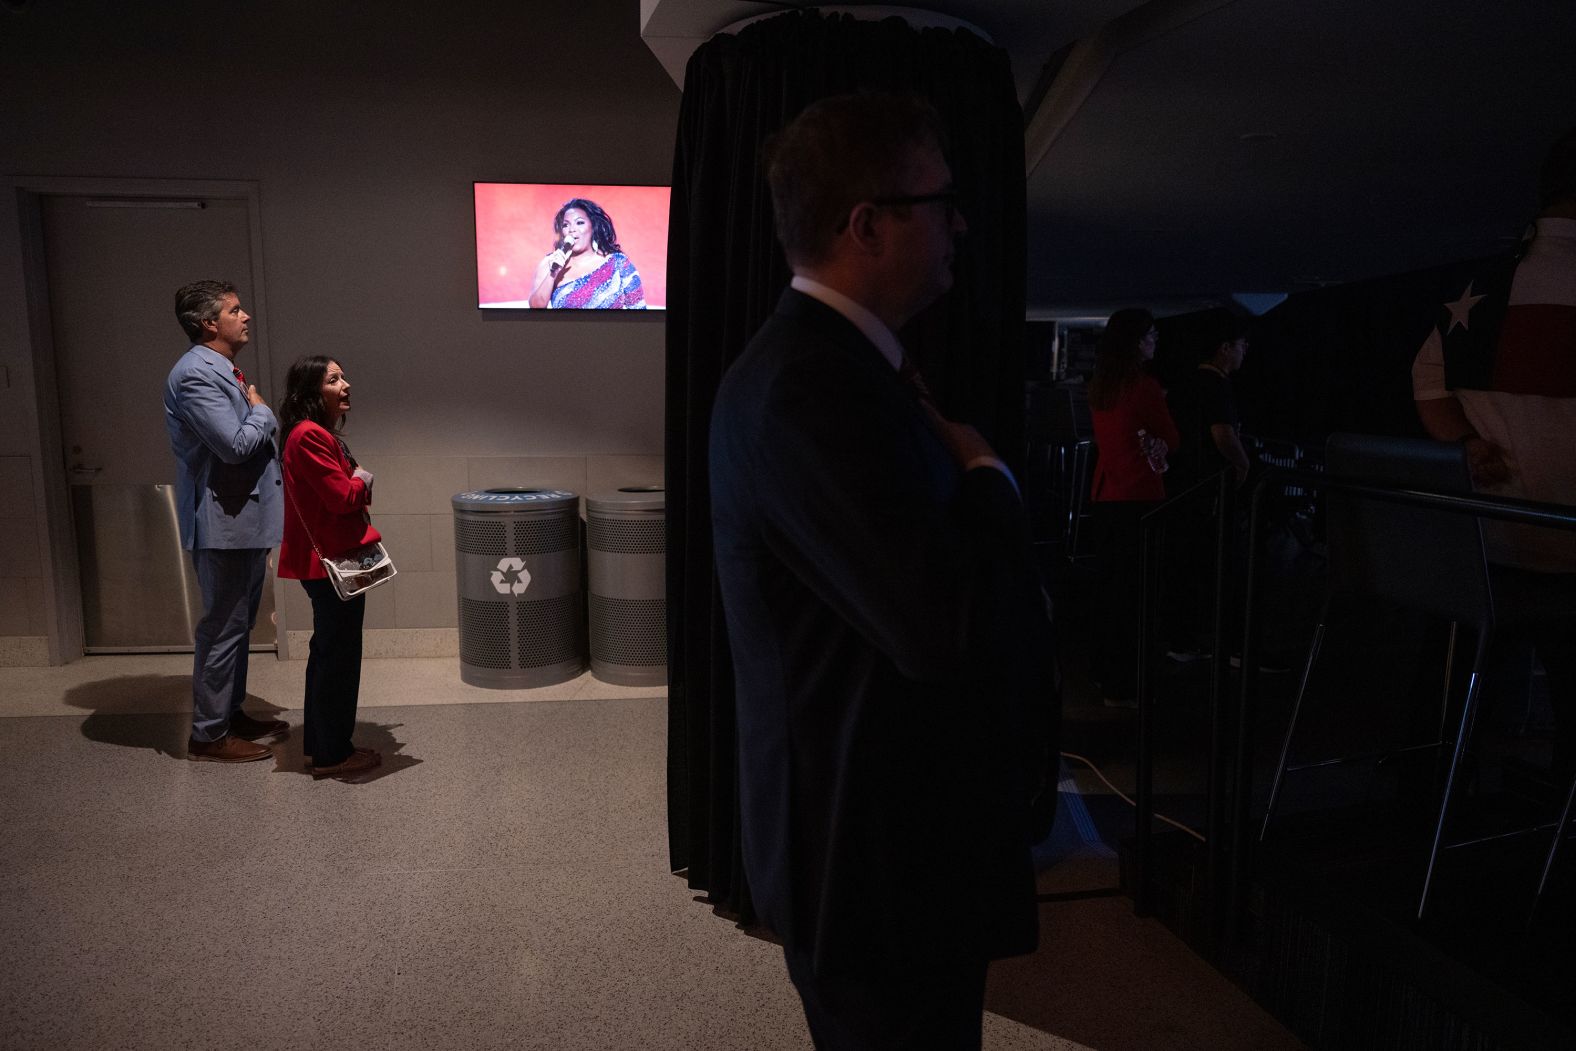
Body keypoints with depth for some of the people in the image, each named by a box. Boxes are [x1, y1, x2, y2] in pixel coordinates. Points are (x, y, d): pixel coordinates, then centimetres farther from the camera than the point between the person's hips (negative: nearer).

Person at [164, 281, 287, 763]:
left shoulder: (224, 371, 16)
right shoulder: (196, 374, -17)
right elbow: (234, 443, -24)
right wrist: (262, 411, -9)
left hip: (245, 519, 10)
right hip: (224, 523, -10)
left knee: (238, 624, 18)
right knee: (223, 627, -2)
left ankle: (231, 715, 31)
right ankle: (209, 734, 9)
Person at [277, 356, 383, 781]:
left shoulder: (322, 435, 16)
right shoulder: (309, 436, -17)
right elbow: (343, 496, -21)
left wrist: (355, 482, -1)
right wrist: (363, 479, -4)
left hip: (329, 559, 11)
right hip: (332, 560, -11)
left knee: (327, 653, 17)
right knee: (339, 656, -3)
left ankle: (320, 742, 28)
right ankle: (332, 754, 6)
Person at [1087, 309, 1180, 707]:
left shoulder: (1099, 386, 9)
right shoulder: (1145, 385, -12)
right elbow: (1171, 440, -2)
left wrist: (1146, 445, 11)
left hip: (1106, 494, 8)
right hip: (1139, 496, -8)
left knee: (1110, 582, 15)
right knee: (1133, 587, -3)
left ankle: (1106, 671, 25)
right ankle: (1122, 686, 0)